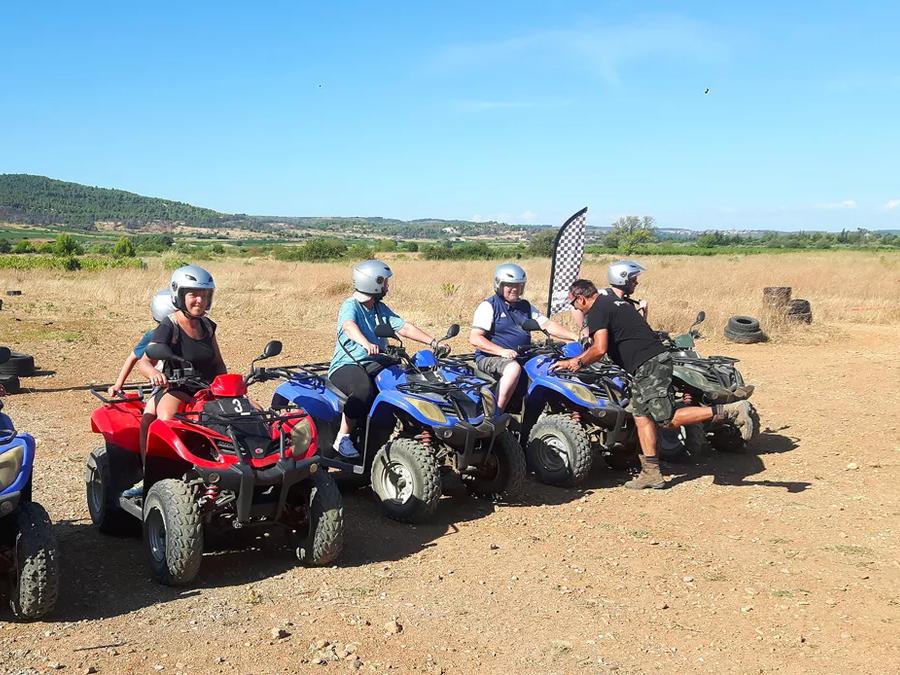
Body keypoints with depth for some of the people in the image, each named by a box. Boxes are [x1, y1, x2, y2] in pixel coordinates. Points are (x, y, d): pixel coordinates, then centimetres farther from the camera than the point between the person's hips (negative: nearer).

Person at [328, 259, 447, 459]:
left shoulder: (381, 309, 15)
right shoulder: (350, 306, -8)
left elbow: (404, 327, 9)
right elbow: (349, 326, -30)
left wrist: (433, 343, -4)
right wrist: (366, 344, -52)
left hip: (374, 365, 7)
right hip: (346, 366, -7)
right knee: (364, 389, -38)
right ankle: (343, 439, -24)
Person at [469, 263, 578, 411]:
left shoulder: (526, 306, 18)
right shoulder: (488, 306, -3)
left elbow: (547, 324, 9)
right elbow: (474, 338, -11)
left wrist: (575, 336, -7)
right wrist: (501, 351, -24)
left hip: (522, 358, 7)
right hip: (490, 358, -7)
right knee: (513, 368, -37)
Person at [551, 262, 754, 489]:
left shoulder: (597, 310, -7)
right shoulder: (617, 301, 23)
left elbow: (600, 349, -19)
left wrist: (578, 362, -2)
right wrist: (578, 360, 33)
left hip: (648, 365, -10)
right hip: (657, 358, 10)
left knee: (668, 419, -12)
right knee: (641, 415, 10)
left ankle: (729, 412, -15)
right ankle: (651, 473, 10)